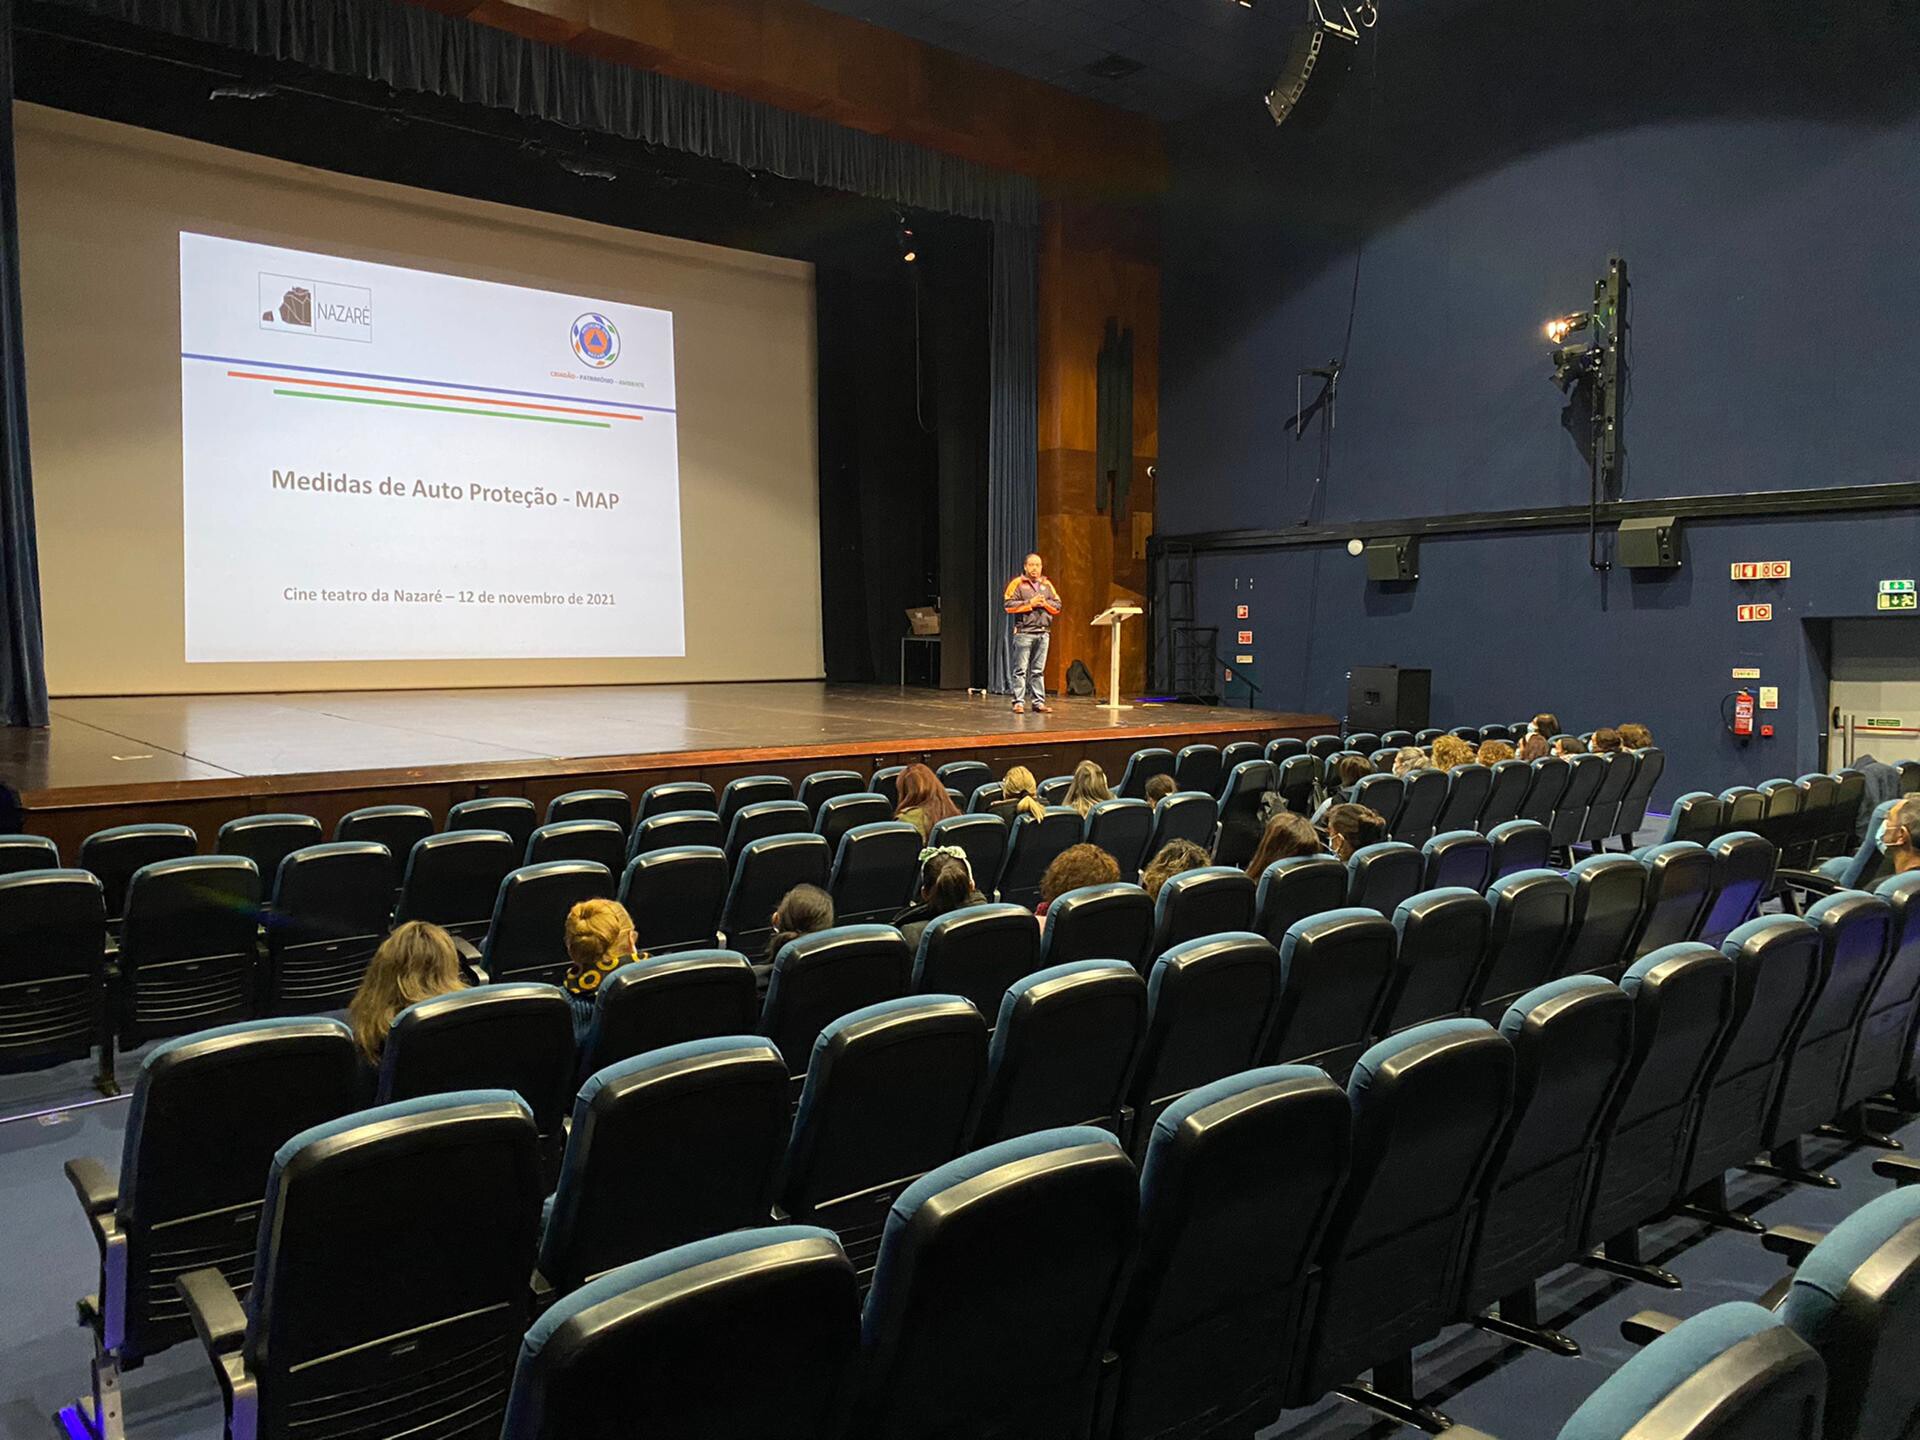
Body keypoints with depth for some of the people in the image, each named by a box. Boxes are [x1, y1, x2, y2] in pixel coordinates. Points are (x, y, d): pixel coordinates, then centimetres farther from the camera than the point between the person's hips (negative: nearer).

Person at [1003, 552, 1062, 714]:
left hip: (1043, 632, 4)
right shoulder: (1017, 583, 1)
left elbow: (1057, 606, 13)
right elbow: (1009, 605, -9)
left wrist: (1045, 603, -5)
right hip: (1024, 632, -4)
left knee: (1038, 670, 7)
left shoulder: (1047, 584, 15)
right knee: (1021, 670, -5)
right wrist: (1030, 603, -12)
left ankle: (1038, 702, 10)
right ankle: (1018, 702, -3)